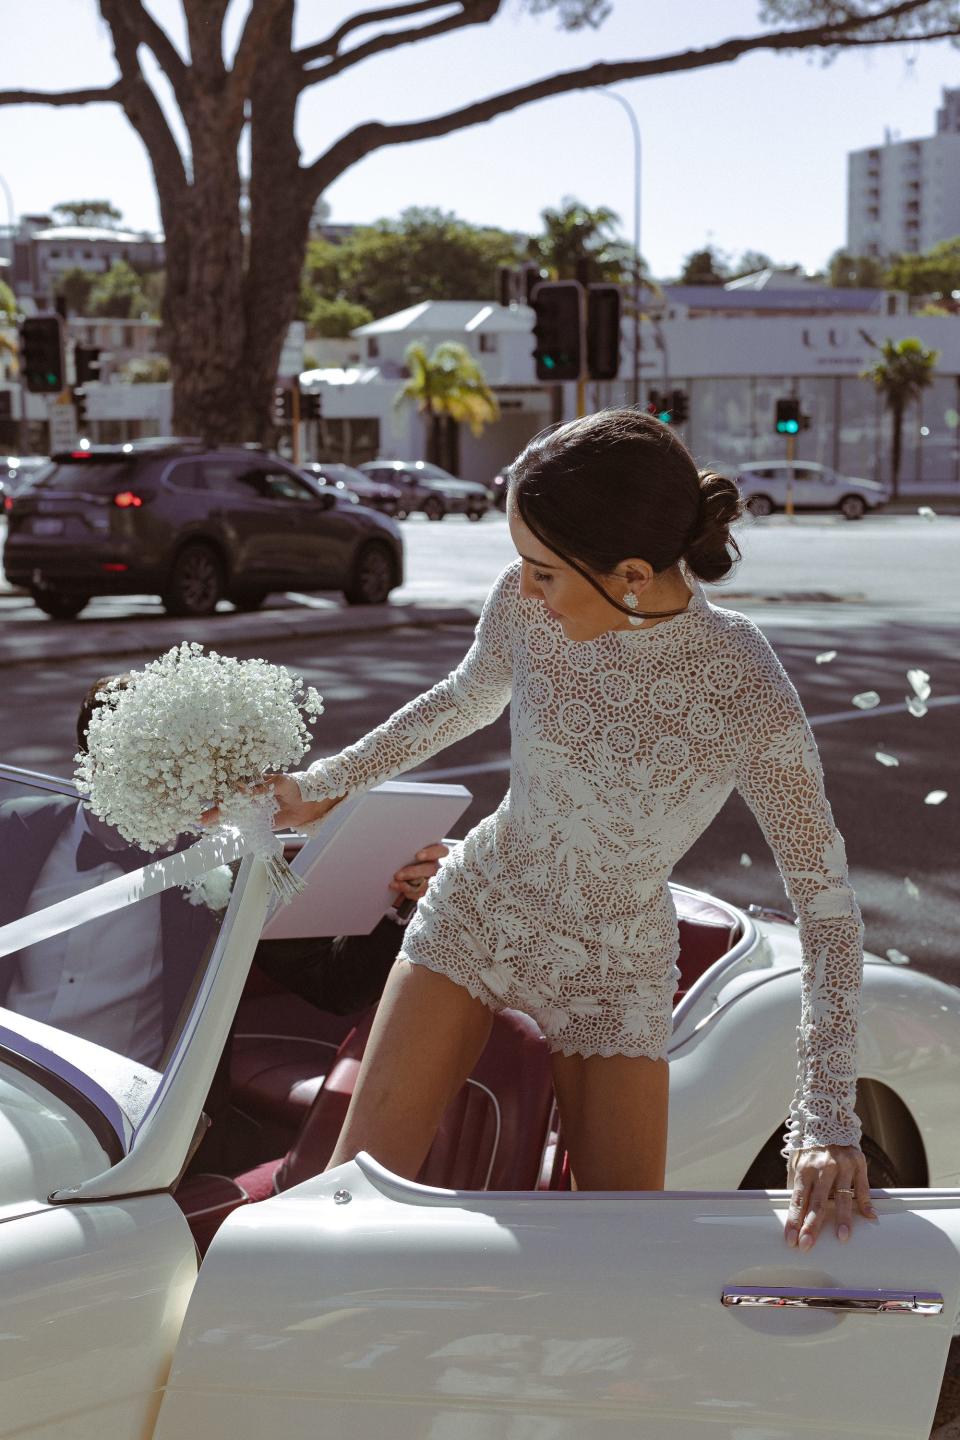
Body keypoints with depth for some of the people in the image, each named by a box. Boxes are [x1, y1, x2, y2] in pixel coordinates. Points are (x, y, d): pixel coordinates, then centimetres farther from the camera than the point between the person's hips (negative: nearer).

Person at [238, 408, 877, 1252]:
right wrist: (326, 787, 10)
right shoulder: (530, 603, -18)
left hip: (614, 974, -2)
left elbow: (825, 899, -20)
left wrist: (829, 1125, -24)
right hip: (475, 915, 2)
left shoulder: (749, 698, -29)